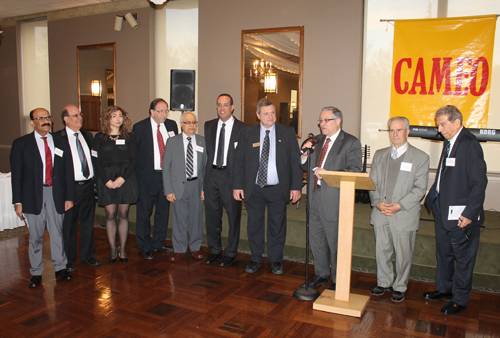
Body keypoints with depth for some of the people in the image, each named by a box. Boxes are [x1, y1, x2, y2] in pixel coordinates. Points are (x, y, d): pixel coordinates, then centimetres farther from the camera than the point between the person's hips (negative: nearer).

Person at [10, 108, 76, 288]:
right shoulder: (21, 144, 2)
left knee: (57, 233, 9)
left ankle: (60, 268, 23)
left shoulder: (61, 142, 8)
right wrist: (18, 201, -4)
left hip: (56, 193, 2)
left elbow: (68, 171, 7)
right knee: (35, 236, 6)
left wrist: (69, 197, 3)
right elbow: (16, 174, 0)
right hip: (32, 195, -1)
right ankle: (36, 273, 19)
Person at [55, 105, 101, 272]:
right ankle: (69, 259, 23)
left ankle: (88, 255, 29)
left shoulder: (87, 136, 11)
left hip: (88, 185, 5)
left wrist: (95, 182, 7)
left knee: (88, 222, 14)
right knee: (69, 225, 7)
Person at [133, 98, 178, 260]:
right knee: (144, 212, 5)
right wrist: (136, 173, -5)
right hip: (147, 176, -4)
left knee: (163, 211, 14)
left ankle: (158, 242, 30)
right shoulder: (139, 127, -5)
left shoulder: (172, 125, 6)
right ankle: (144, 246, 20)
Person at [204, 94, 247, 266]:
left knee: (233, 216, 4)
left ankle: (231, 253, 20)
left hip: (231, 176, -4)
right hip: (212, 174, 4)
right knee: (212, 215, 11)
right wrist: (205, 172, 6)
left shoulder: (242, 128, -4)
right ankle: (215, 250, 29)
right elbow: (206, 150, 13)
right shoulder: (209, 126, 11)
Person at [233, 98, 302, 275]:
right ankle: (255, 258, 28)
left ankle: (276, 260, 26)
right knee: (254, 225, 10)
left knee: (277, 226, 8)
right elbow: (239, 160, 4)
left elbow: (295, 161, 1)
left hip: (278, 189, 0)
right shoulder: (247, 133, 3)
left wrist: (296, 187, -5)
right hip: (253, 189, 1)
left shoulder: (288, 132, 1)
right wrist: (237, 185, -2)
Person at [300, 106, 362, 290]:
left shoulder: (351, 142, -5)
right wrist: (305, 154, -3)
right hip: (314, 198, 7)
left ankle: (338, 280, 21)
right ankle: (321, 274, 35)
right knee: (316, 240, 16)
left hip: (334, 200, -6)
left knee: (335, 242, 3)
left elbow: (354, 171, -15)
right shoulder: (316, 141, 14)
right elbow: (305, 166, 18)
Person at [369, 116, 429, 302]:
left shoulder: (420, 157, -2)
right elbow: (372, 182, 9)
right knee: (381, 250, 13)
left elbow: (420, 188, -7)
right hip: (380, 214, 4)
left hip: (405, 214, -3)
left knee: (403, 254, 7)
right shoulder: (379, 155, 11)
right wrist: (377, 202, -8)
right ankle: (384, 282, 32)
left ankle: (400, 287, 26)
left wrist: (399, 205, -16)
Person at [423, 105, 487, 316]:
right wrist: (432, 199, 13)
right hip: (443, 211, 9)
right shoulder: (449, 142, 10)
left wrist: (470, 213, -19)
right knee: (443, 253, 20)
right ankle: (444, 289, 37)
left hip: (461, 215, -9)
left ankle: (460, 300, 22)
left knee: (463, 258, 8)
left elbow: (479, 183, -19)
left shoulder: (470, 145, -17)